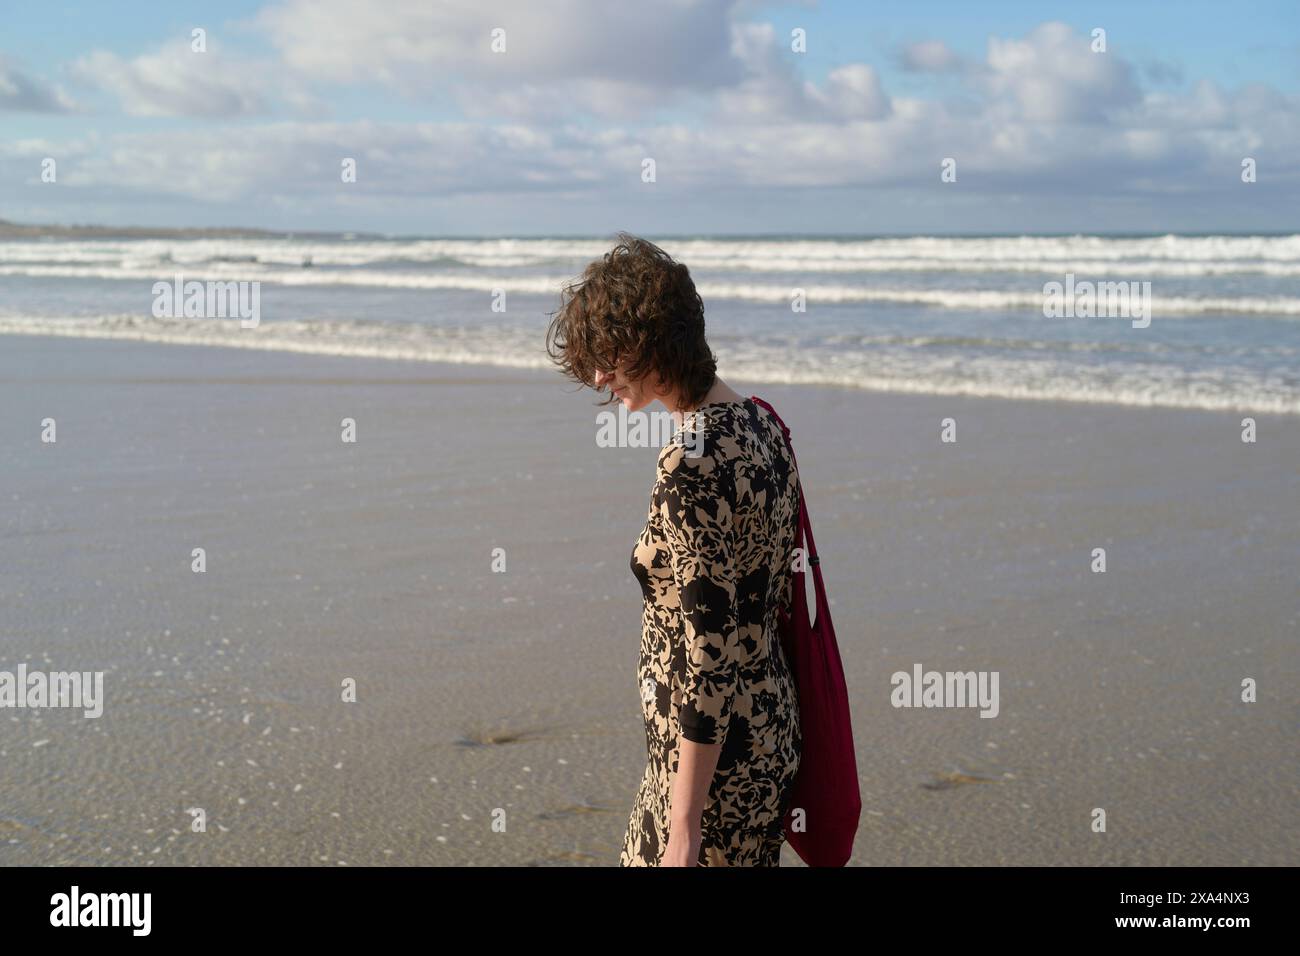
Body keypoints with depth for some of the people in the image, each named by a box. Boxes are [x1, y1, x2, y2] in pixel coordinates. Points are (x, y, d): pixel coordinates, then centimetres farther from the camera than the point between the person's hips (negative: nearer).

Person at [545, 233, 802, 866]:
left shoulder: (692, 469, -24)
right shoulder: (759, 422, 4)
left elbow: (706, 658, -24)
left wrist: (684, 828, -20)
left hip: (710, 757, -9)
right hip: (771, 735, 9)